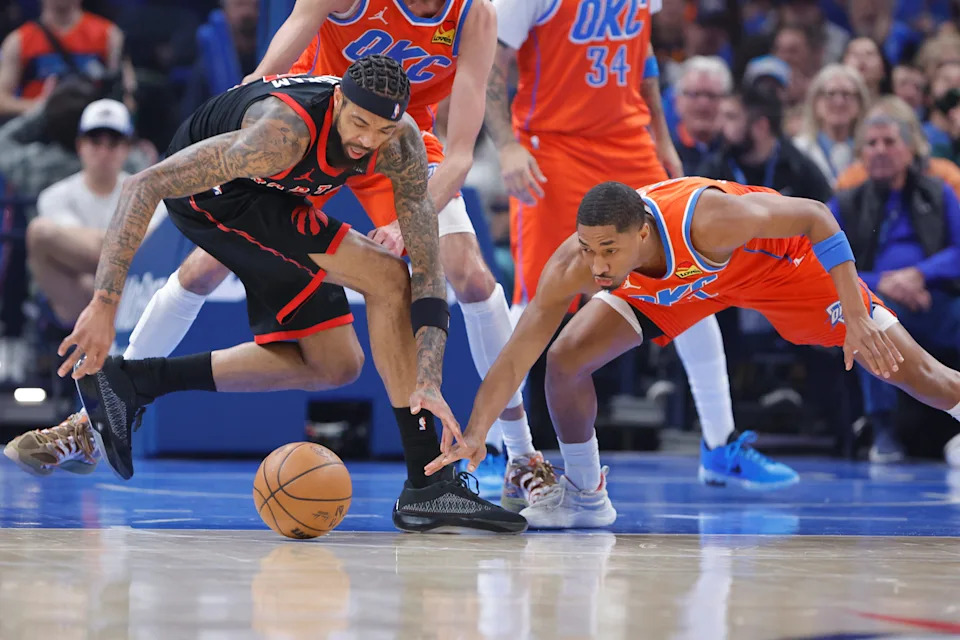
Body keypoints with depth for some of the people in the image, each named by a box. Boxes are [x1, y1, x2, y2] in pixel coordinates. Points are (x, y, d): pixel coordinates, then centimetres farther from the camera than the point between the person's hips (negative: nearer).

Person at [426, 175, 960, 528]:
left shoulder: (708, 218, -44)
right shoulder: (570, 269, -35)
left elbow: (815, 217, -31)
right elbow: (516, 356, -30)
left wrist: (856, 317, -34)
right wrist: (474, 435, -42)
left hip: (773, 254, -3)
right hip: (662, 286, 3)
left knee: (904, 367, -3)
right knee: (567, 358, -13)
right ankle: (585, 495, 10)